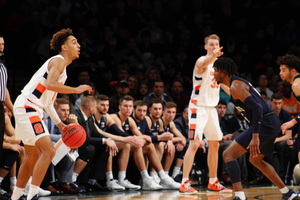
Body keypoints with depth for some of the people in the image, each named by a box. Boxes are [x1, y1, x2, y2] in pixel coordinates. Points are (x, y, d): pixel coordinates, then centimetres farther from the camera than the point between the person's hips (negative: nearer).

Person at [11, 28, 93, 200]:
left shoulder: (62, 66, 19)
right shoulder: (58, 61, -10)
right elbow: (50, 84, -29)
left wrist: (59, 123, 19)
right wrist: (76, 90, -23)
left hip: (33, 109, 11)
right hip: (27, 107, -11)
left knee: (33, 156, 18)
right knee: (48, 151, -18)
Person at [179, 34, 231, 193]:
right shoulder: (202, 61, -14)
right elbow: (203, 64, -42)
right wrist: (213, 55, -62)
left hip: (212, 108, 8)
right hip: (198, 107, -8)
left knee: (214, 144, 12)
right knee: (194, 144, -15)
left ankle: (213, 183, 21)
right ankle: (184, 183, -15)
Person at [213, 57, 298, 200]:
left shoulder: (235, 86, -12)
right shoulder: (239, 82, 19)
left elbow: (257, 107, -23)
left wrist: (255, 136, -27)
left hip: (265, 123, -10)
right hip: (273, 122, 10)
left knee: (229, 154, -13)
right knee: (256, 159, 29)